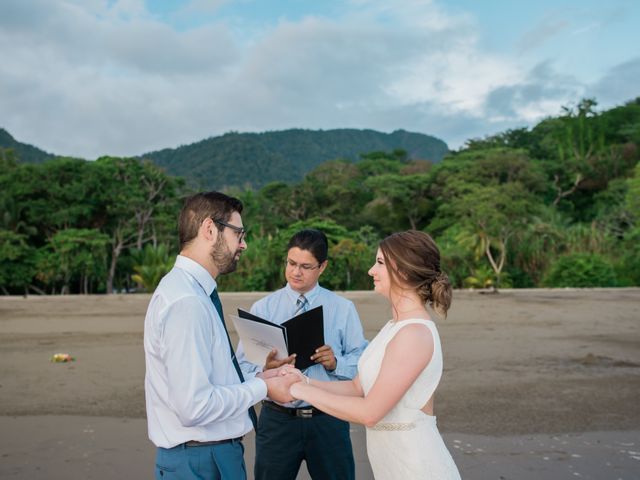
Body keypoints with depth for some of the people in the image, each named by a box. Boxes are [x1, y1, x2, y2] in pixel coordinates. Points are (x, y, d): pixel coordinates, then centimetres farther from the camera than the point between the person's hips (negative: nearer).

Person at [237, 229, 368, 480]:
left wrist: (336, 363, -20)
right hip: (277, 419, 0)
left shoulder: (343, 309, 2)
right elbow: (242, 366, -6)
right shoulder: (262, 308, 0)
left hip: (329, 419, 0)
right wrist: (265, 368, -27)